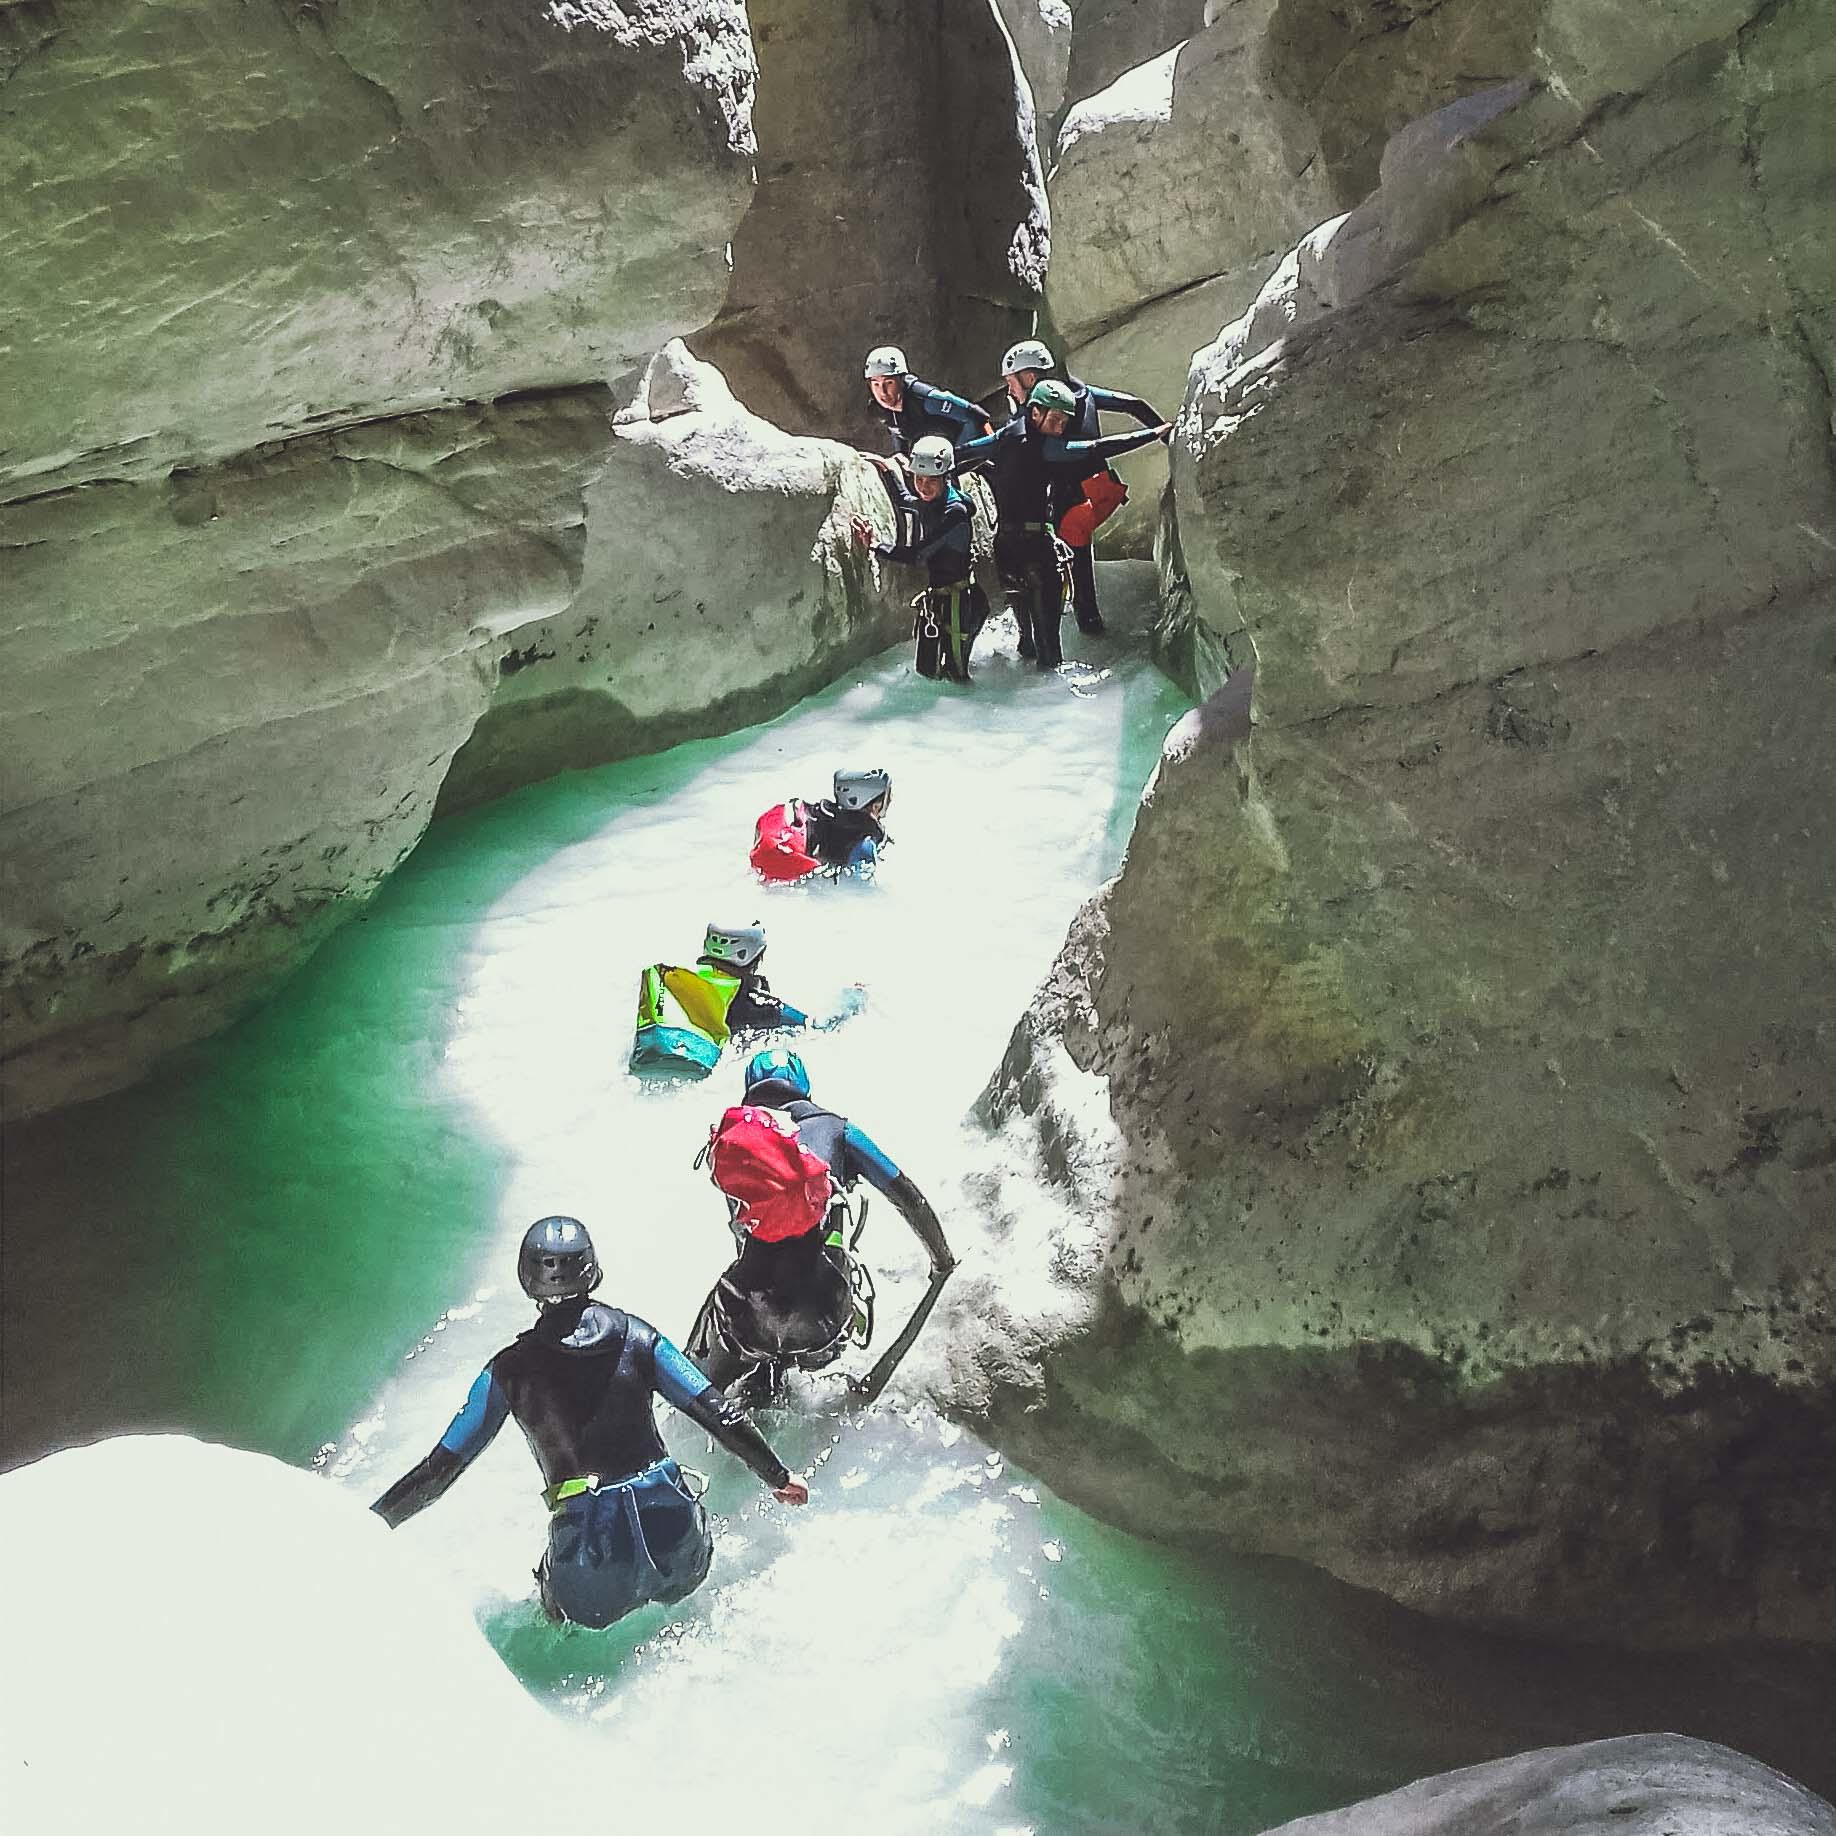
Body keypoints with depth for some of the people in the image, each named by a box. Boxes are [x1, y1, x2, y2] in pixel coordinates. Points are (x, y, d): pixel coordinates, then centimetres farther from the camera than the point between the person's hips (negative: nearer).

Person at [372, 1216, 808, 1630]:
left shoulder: (510, 1370, -2)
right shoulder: (635, 1337, 1)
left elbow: (442, 1467, 3)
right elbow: (719, 1414, 2)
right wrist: (779, 1478, 15)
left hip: (588, 1553, -1)